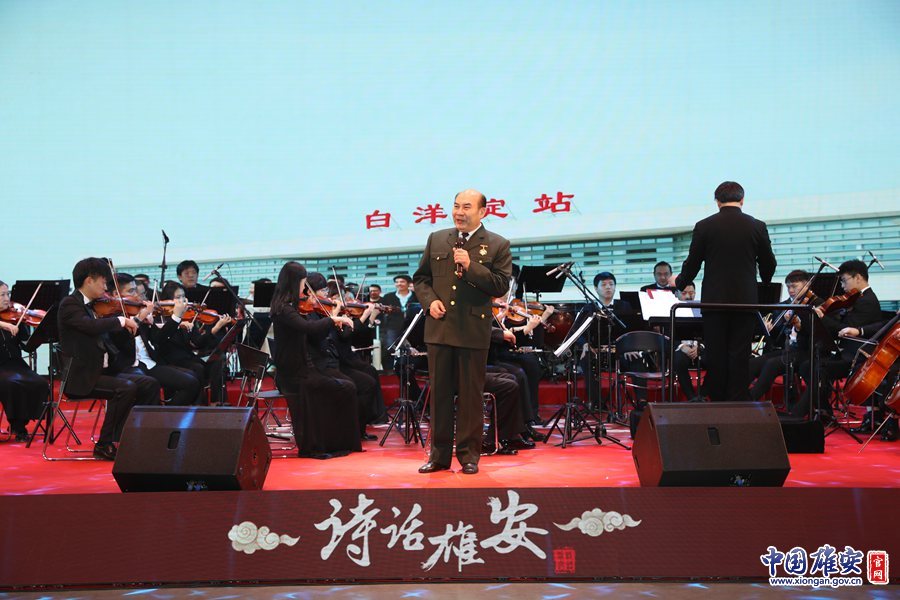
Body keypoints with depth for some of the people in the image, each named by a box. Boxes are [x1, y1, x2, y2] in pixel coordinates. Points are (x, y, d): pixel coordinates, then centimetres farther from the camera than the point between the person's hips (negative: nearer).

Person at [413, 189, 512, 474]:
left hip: (474, 331, -3)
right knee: (439, 392, 8)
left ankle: (469, 454, 15)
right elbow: (421, 277, 16)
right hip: (439, 327, 3)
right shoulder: (436, 240, 11)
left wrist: (471, 266, -18)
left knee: (470, 395, 4)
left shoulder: (498, 245, 0)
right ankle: (439, 454, 17)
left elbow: (501, 286, -8)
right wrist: (429, 300, -2)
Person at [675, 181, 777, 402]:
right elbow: (769, 264, 7)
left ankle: (717, 403, 11)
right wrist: (765, 284, 28)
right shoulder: (757, 226, -1)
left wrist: (679, 283, 21)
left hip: (715, 300, 0)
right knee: (740, 355, 4)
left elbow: (692, 263, 2)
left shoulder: (704, 226, -3)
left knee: (716, 355, 7)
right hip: (745, 300, 1)